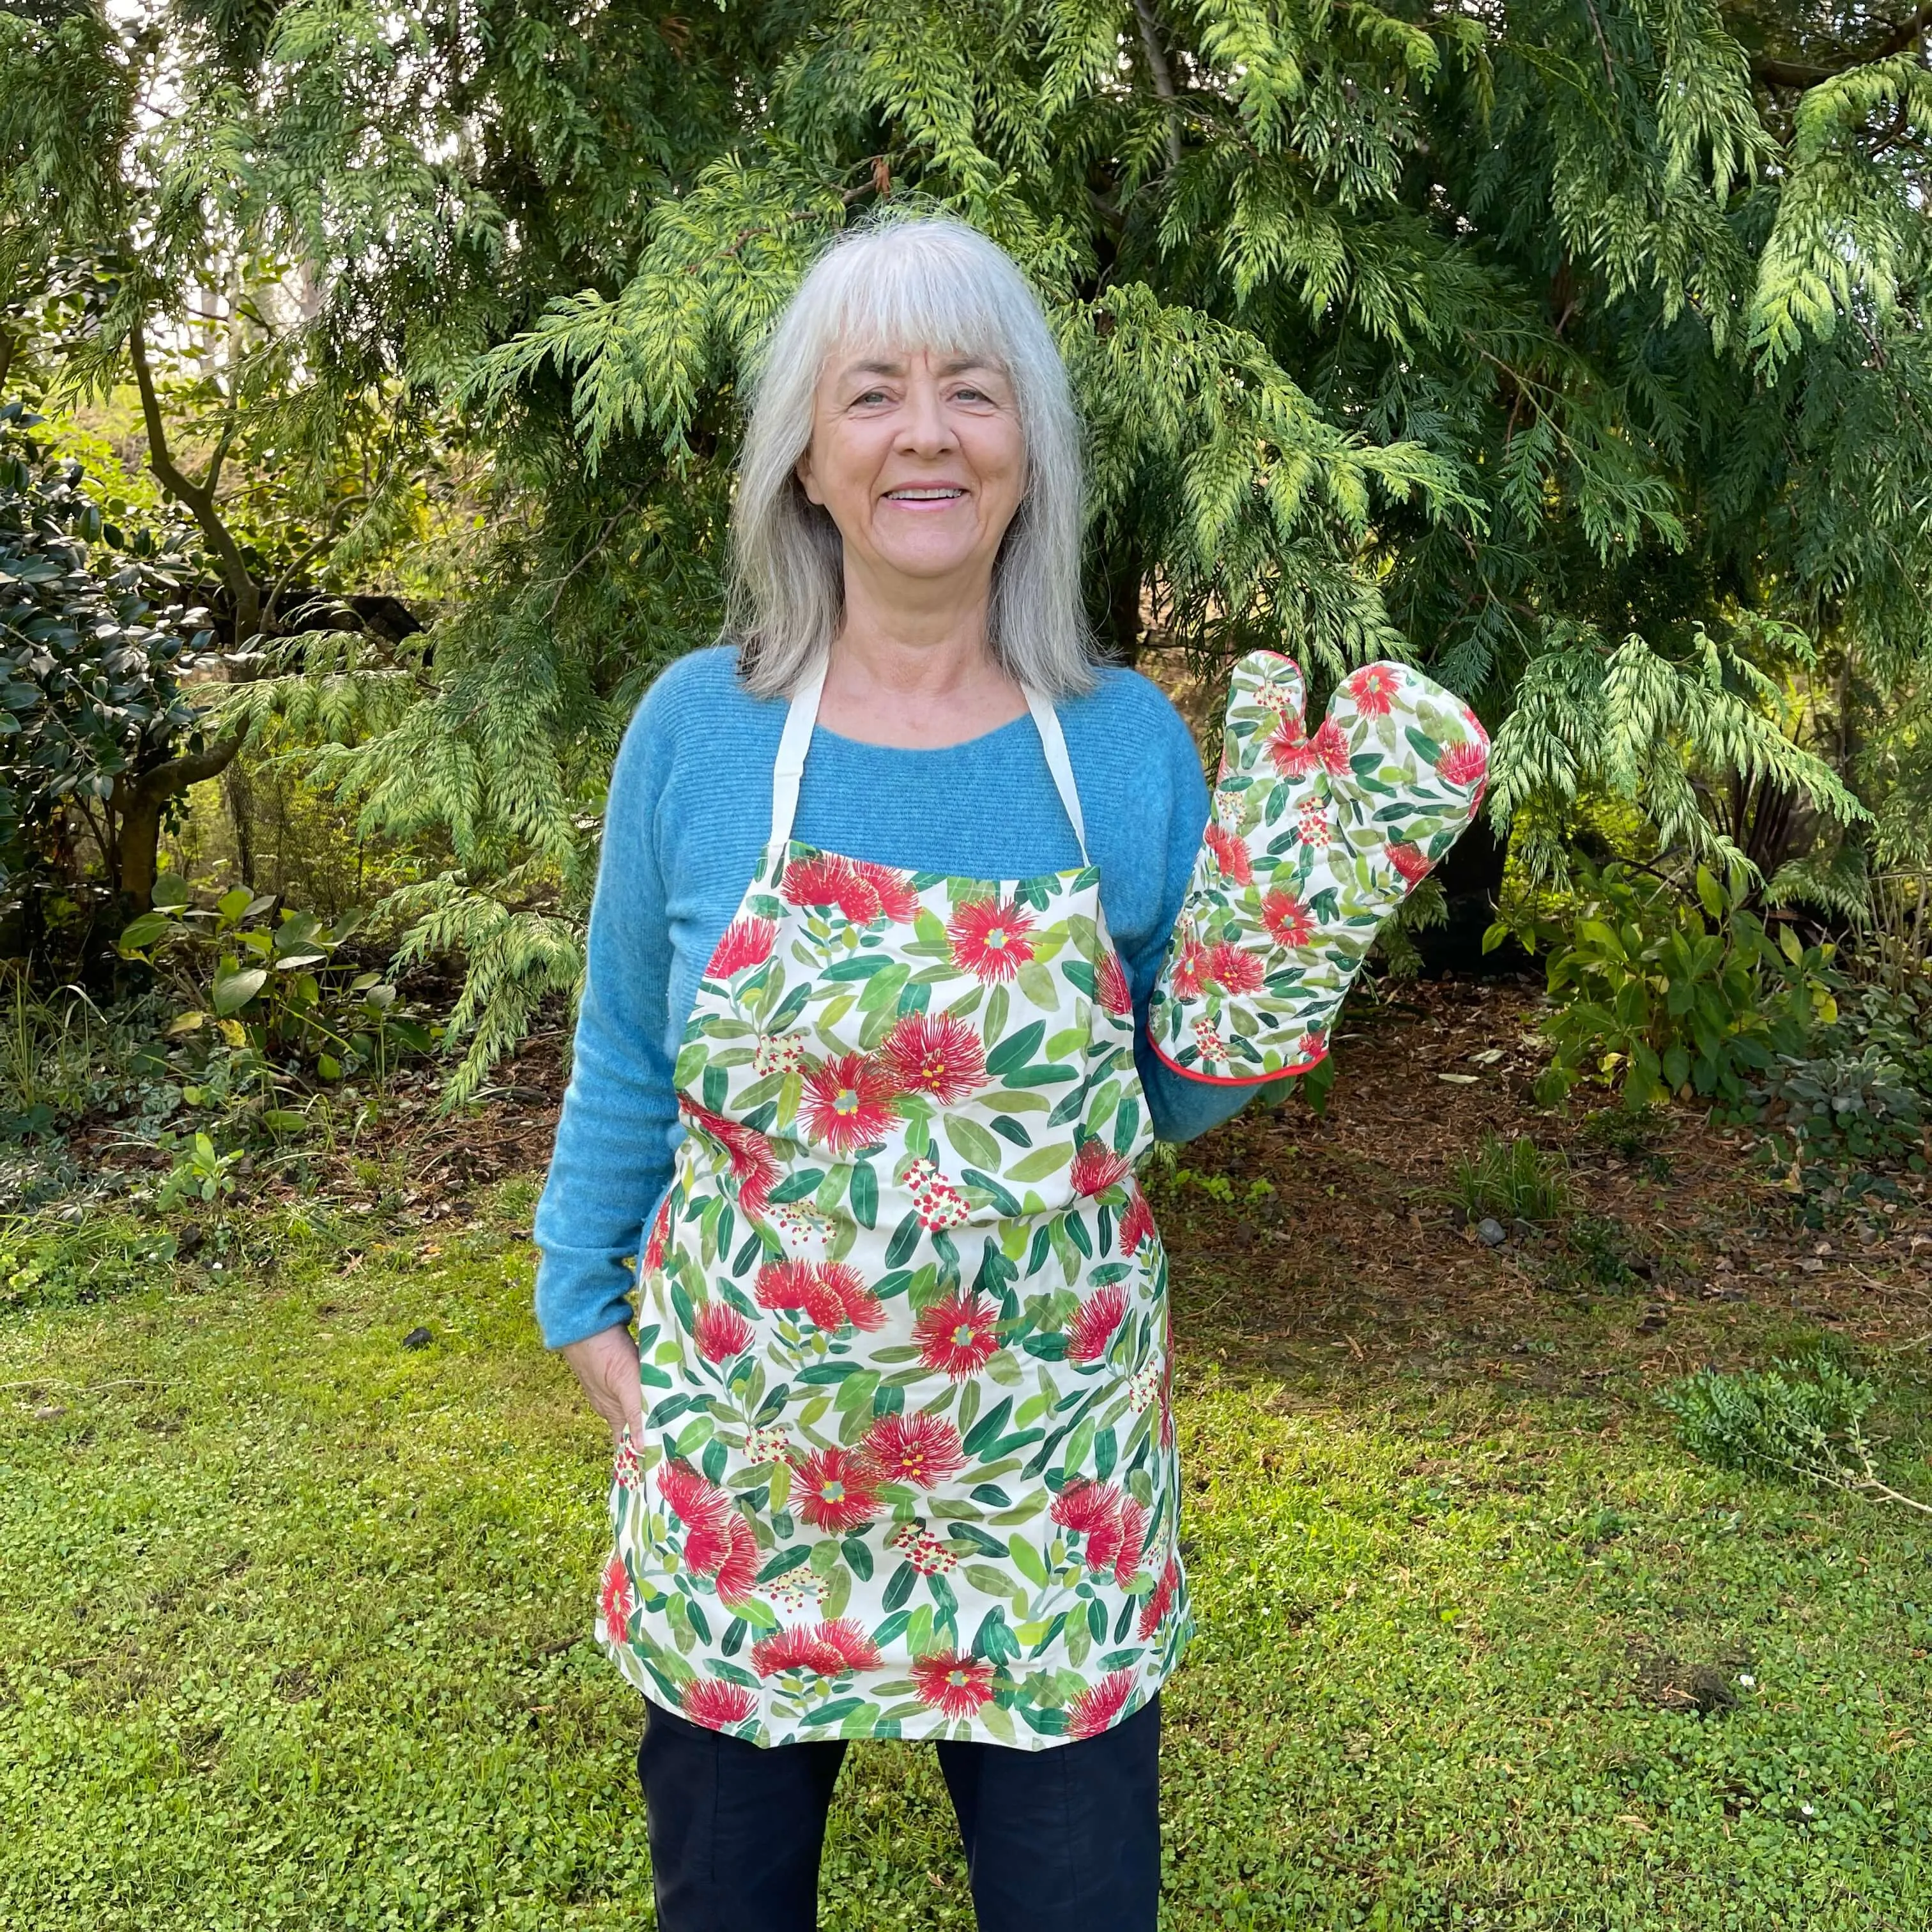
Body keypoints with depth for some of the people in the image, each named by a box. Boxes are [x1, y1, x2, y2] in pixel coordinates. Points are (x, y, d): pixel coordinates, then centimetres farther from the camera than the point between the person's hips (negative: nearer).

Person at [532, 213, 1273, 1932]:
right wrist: (586, 1313, 4)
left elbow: (1178, 1098, 3)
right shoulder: (698, 730, -7)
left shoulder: (1129, 745, -6)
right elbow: (624, 1062, 4)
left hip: (1047, 1452, 0)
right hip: (740, 1440, 0)